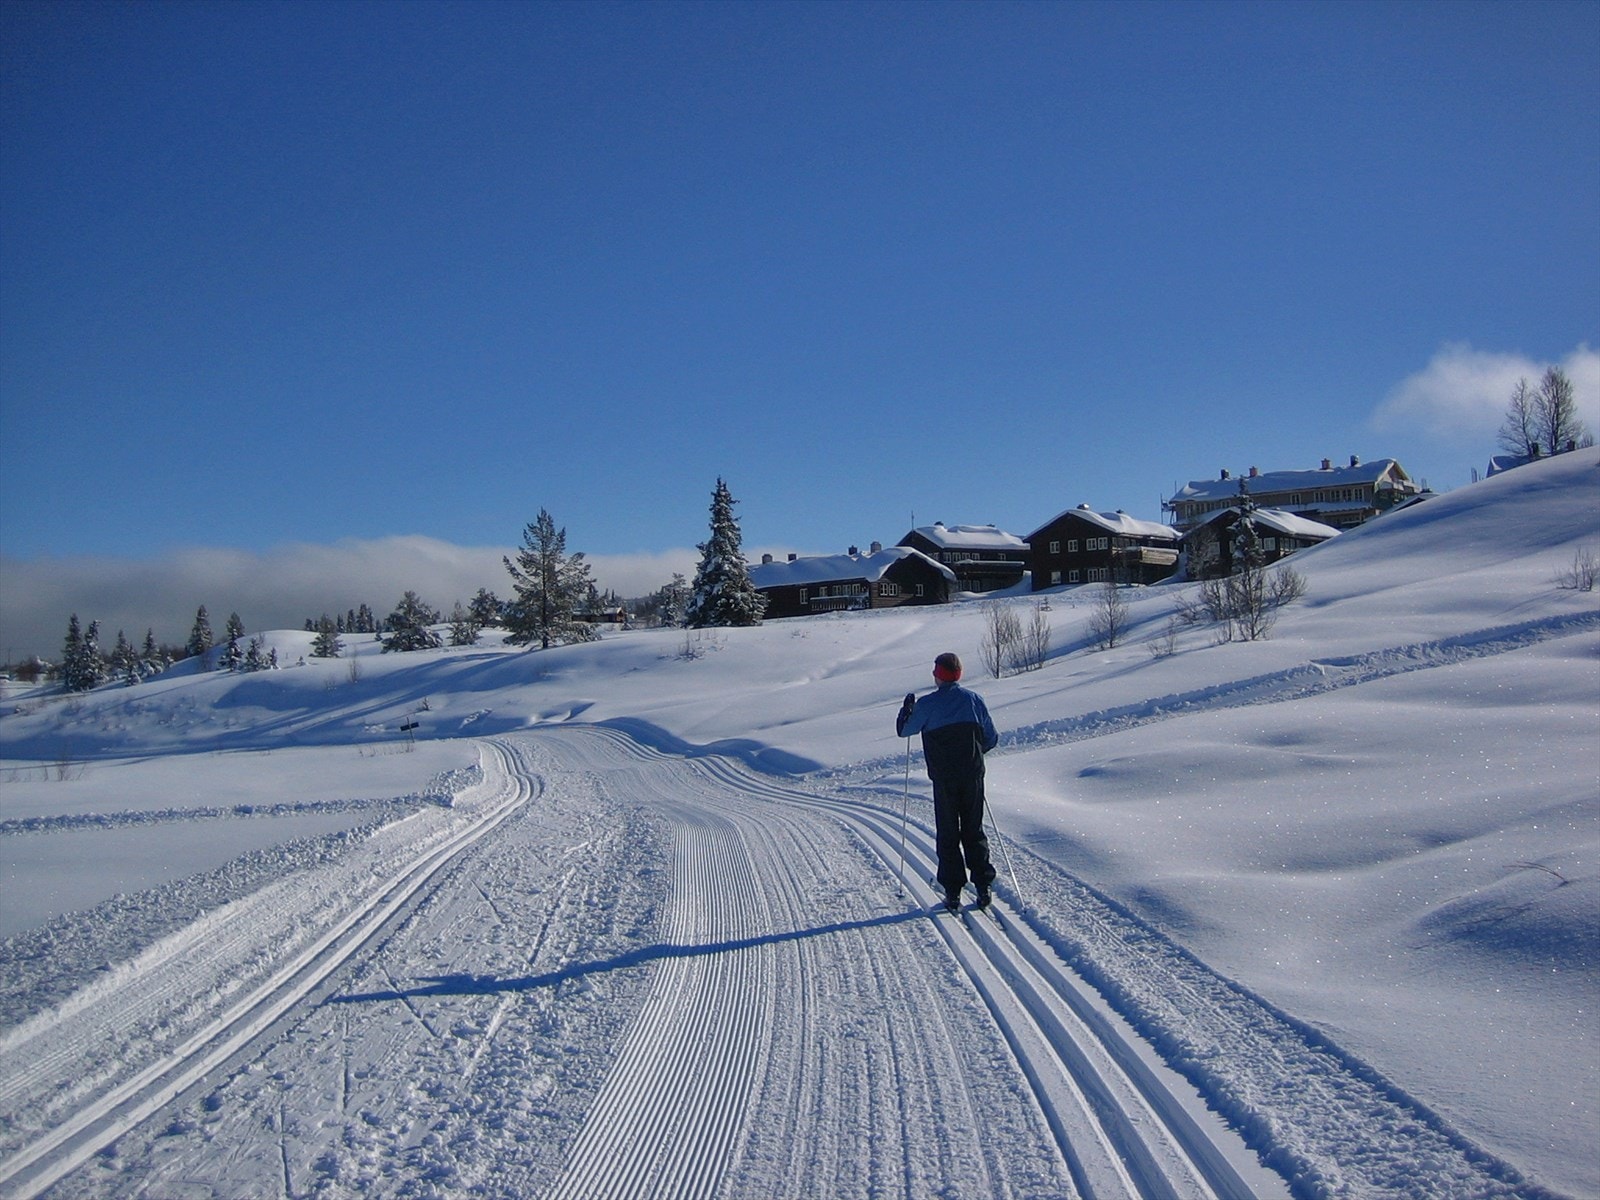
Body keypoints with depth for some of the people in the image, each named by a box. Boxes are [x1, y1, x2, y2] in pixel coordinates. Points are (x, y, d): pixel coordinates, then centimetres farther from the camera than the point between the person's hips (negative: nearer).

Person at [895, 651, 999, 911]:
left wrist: (907, 707, 23)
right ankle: (983, 887, 9)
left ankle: (953, 892, 4)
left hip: (944, 778, -2)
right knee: (974, 831, 13)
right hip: (973, 775, 2)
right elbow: (991, 739, 8)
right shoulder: (974, 699, 2)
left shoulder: (928, 704, -6)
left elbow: (904, 730, 6)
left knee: (947, 834, 6)